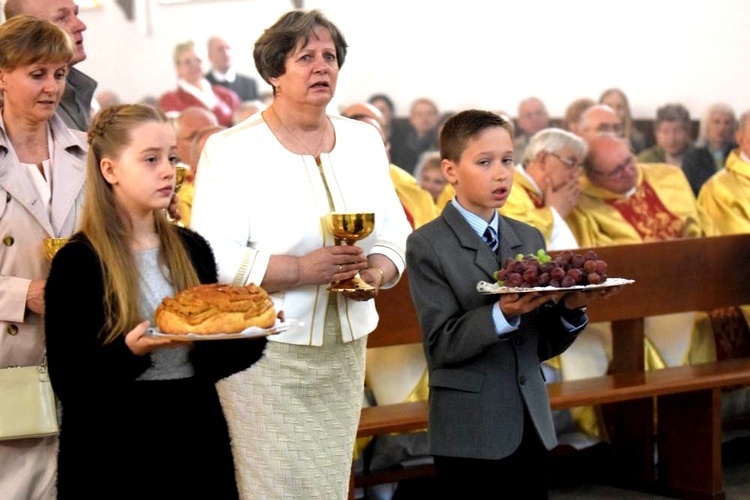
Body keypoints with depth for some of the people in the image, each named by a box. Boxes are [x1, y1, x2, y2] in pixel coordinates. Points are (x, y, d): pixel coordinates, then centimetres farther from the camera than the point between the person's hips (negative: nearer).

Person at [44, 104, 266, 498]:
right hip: (113, 456, -5)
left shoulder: (192, 249, 7)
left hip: (197, 442, 5)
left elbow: (211, 360, 10)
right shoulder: (77, 262, -9)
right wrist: (132, 350, -27)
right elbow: (68, 384, -13)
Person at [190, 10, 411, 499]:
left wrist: (378, 270, -8)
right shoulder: (230, 150, -6)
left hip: (345, 345, 5)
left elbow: (395, 234, 15)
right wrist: (301, 270, -23)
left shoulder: (364, 140, 13)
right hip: (263, 350, -5)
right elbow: (213, 258, -14)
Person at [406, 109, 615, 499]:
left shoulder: (530, 239, 11)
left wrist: (571, 309, -10)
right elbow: (441, 345, -14)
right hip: (469, 433, -5)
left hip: (532, 424, 5)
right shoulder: (427, 246, -6)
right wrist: (503, 314, -27)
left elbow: (543, 345, 10)